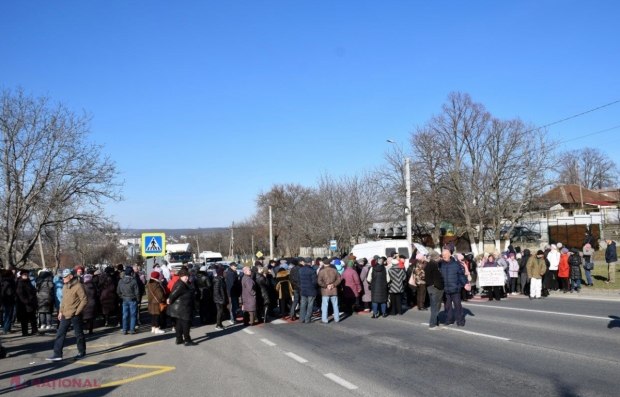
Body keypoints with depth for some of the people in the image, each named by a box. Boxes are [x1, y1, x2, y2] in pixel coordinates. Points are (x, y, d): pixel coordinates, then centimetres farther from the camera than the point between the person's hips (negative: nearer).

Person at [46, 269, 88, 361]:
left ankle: (82, 352, 18)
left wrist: (77, 312, -14)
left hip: (75, 315, -8)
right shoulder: (65, 287, 10)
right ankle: (57, 354, 10)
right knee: (60, 334, 5)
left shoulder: (78, 286, -14)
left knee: (78, 334, 5)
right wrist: (60, 311, 14)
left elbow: (84, 300, -15)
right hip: (65, 314, 8)